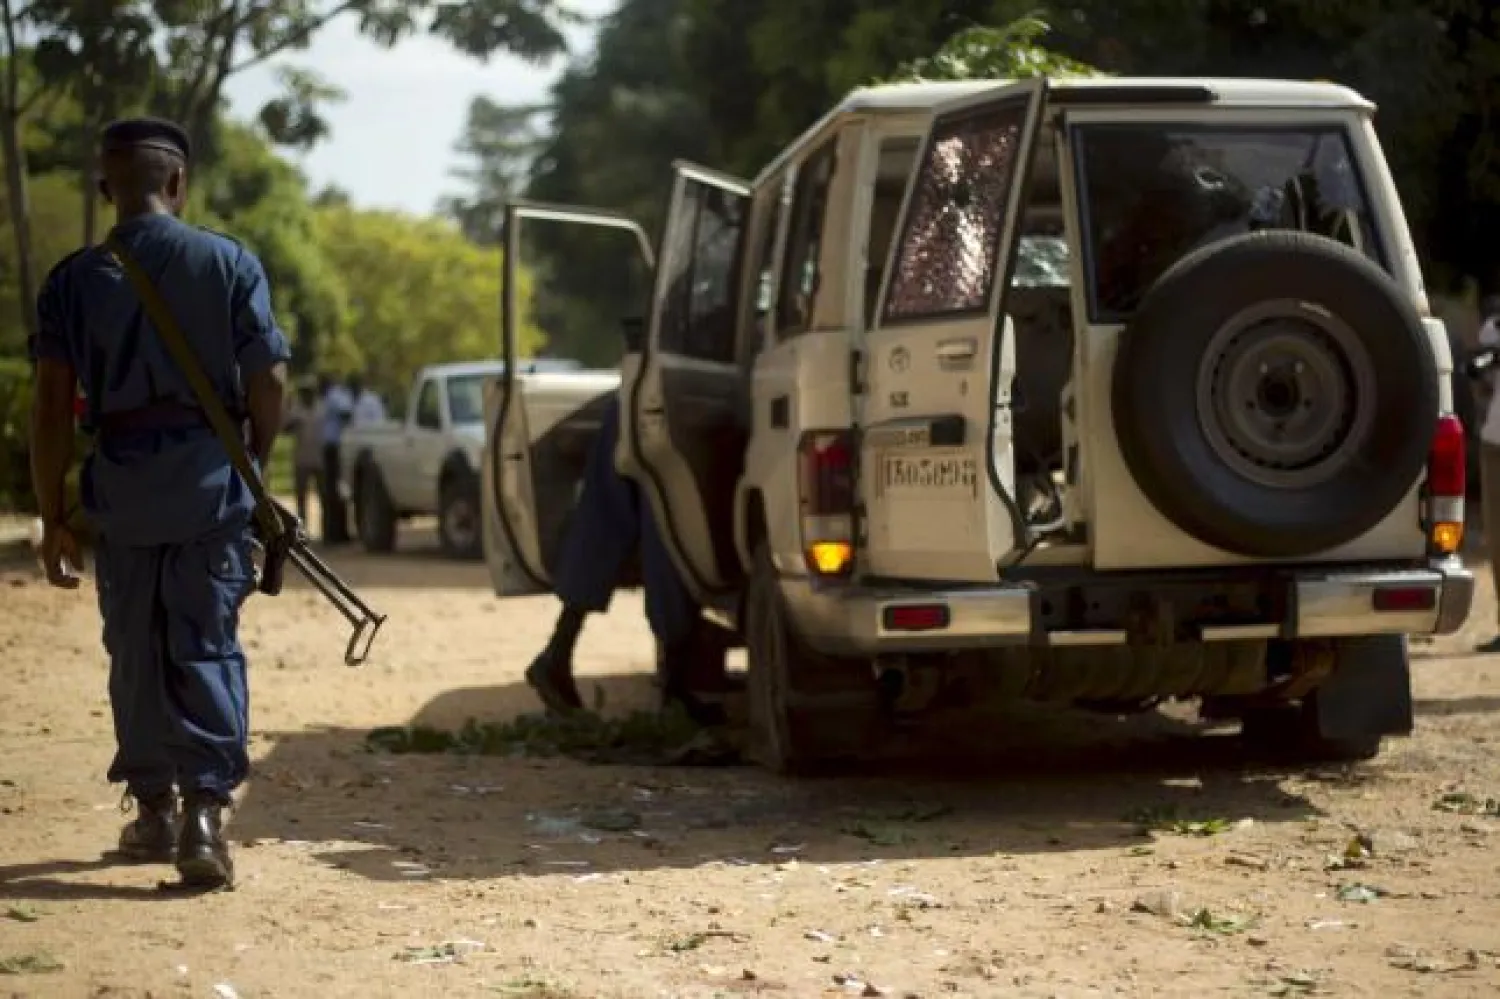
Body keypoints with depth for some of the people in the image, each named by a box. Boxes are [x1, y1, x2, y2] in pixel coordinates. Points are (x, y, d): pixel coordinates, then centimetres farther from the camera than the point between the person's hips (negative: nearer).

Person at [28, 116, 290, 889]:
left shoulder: (74, 279, 0)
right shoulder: (230, 264, -2)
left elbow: (52, 403, -3)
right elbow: (268, 379, -4)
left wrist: (53, 516, 3)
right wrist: (255, 466, 12)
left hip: (119, 483, 1)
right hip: (210, 476, -1)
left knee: (135, 649, 14)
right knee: (207, 645, 2)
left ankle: (154, 809, 24)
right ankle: (204, 809, -12)